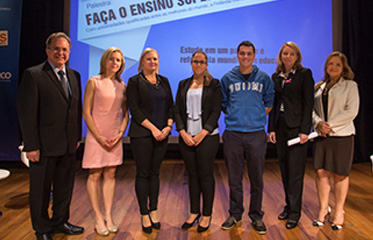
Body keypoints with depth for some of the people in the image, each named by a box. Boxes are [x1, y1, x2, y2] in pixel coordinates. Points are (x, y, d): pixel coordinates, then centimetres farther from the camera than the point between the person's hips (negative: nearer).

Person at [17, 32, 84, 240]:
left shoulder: (74, 76, 10)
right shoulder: (33, 75, -8)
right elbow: (27, 112, -12)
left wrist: (77, 137, 8)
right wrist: (31, 145, -14)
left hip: (69, 145, 6)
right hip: (45, 145, -5)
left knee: (65, 186, 18)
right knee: (41, 189, 11)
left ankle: (60, 222, 37)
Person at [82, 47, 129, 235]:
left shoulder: (122, 86, 9)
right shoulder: (94, 82, -2)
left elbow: (125, 114, 12)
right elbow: (86, 112, -6)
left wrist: (120, 133, -3)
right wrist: (99, 136, -11)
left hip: (115, 137, 4)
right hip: (96, 135, -4)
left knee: (110, 175, 8)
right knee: (94, 175, 2)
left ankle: (108, 216, 17)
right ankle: (98, 218, 13)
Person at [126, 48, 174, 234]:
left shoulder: (164, 81, 14)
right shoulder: (134, 82, 0)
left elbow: (170, 106, 11)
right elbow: (134, 110, -8)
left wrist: (168, 127, -4)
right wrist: (153, 128, -13)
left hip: (162, 134, 4)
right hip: (142, 134, -4)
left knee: (155, 173, 11)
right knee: (143, 174, 2)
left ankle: (154, 212, 21)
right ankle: (144, 215, 13)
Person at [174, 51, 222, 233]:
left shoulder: (214, 84, 3)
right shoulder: (183, 85, 13)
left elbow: (216, 111, -4)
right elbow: (177, 110, 7)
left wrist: (202, 134, -13)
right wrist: (183, 133, -6)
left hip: (207, 136, -3)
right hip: (186, 137, 3)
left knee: (206, 175, 3)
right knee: (192, 175, 11)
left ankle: (207, 215, 18)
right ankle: (194, 212, 25)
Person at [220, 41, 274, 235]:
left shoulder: (263, 78, 7)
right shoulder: (228, 78, 7)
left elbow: (269, 103, 14)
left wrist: (257, 116, 4)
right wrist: (234, 116, 5)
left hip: (256, 133, 0)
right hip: (233, 133, 1)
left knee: (257, 178, 6)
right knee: (234, 177, 8)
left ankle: (256, 216, 23)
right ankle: (235, 213, 25)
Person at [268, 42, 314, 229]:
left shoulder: (304, 74, -2)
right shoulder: (276, 76, 13)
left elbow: (308, 103, -7)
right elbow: (273, 103, 11)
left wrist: (304, 130, -14)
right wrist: (271, 128, 4)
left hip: (296, 126, -5)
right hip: (280, 126, 5)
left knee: (295, 170, -1)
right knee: (284, 169, 11)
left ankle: (295, 212, 11)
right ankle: (288, 205, 25)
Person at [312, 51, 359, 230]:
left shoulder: (350, 86, 4)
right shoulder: (318, 87, 14)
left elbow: (351, 111, -7)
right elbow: (312, 108, 9)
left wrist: (330, 125, -13)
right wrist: (318, 123, -10)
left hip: (341, 135, -3)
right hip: (321, 135, 3)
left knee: (340, 174, 3)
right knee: (321, 172, 2)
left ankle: (338, 212, 19)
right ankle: (323, 209, 16)